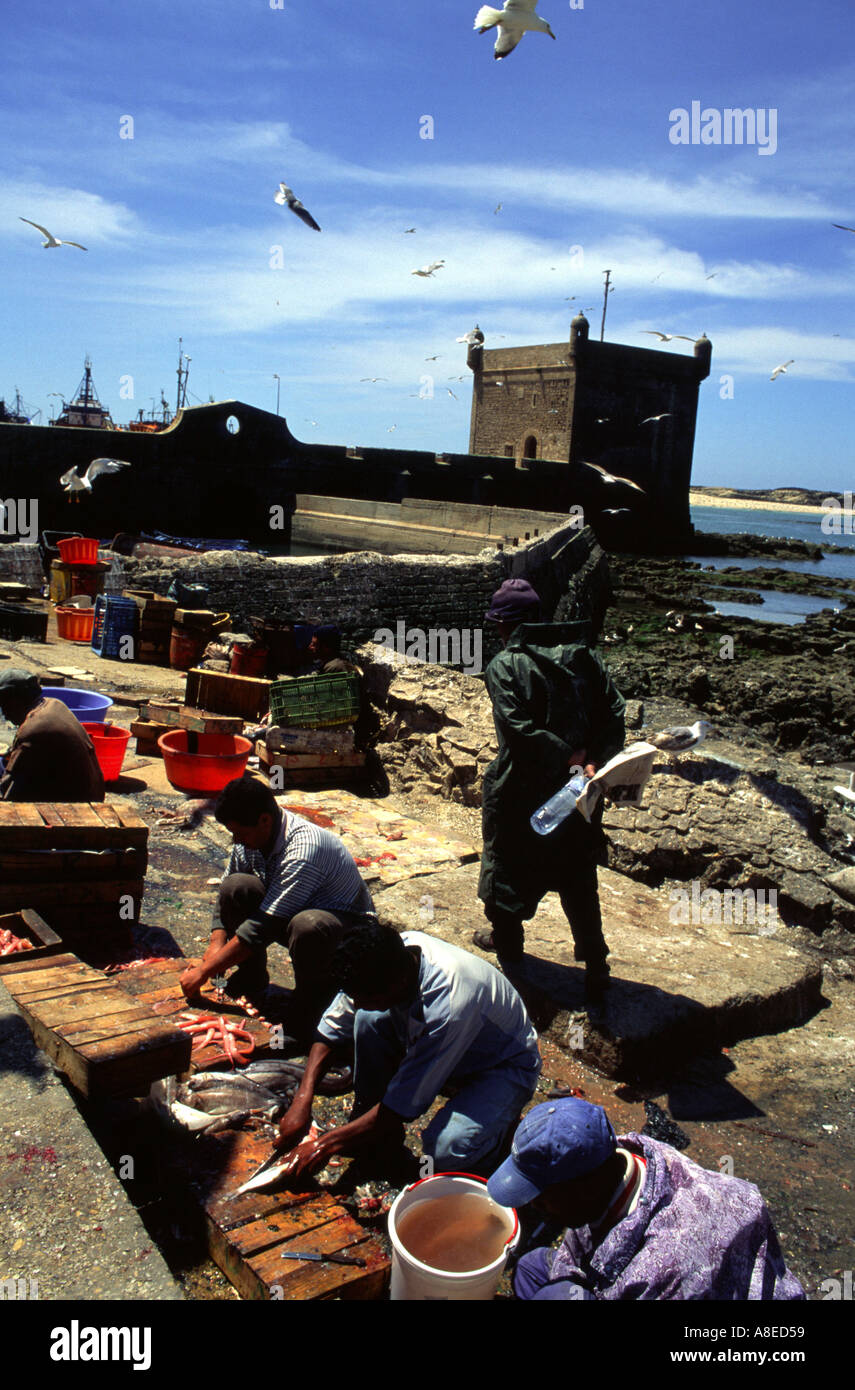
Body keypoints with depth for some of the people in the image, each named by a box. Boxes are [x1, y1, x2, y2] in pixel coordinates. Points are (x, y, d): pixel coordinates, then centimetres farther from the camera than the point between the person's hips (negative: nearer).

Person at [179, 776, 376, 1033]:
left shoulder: (304, 851, -33)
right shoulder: (252, 838, -9)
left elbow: (262, 928, -32)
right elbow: (226, 892, 5)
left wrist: (204, 971, -26)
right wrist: (216, 945, -11)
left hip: (348, 924, -7)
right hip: (290, 914, 7)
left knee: (308, 926, -41)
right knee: (236, 887, -18)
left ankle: (313, 1000, -13)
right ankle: (251, 981, 1)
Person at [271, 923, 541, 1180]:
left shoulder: (447, 1008, -41)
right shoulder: (392, 955, -23)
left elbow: (402, 1105, -30)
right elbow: (332, 1029, -7)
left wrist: (326, 1144, -21)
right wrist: (302, 1099, -15)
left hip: (506, 1066, -6)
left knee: (444, 1151, -32)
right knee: (368, 1020, -19)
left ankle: (499, 1119, 0)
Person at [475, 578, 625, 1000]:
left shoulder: (504, 667, -14)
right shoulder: (581, 654, 1)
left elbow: (519, 729, -26)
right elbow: (614, 710, -5)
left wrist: (564, 756, -18)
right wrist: (592, 760, -10)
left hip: (521, 793, -4)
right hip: (578, 792, 5)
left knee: (508, 866, 19)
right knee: (579, 877, 16)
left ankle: (507, 943, 38)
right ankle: (595, 966, 17)